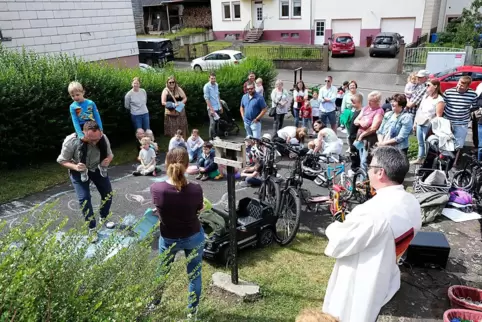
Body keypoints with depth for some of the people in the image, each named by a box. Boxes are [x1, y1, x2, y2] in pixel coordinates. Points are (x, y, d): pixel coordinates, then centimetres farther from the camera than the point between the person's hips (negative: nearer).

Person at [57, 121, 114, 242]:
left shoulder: (103, 138, -25)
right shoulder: (71, 141, -32)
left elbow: (110, 154, -6)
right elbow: (62, 160, -17)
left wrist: (108, 160, -30)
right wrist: (75, 167, -36)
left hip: (97, 168, 3)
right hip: (79, 171, -3)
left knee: (108, 193, 7)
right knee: (84, 198, -12)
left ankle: (103, 219, 34)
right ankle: (92, 228, 7)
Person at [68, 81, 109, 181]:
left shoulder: (91, 103, -1)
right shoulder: (73, 106, -3)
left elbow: (97, 117, 0)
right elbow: (75, 122, -7)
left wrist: (100, 129, -8)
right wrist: (80, 135, -17)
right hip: (82, 128, -2)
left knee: (103, 144, -7)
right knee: (83, 147, -20)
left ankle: (102, 164, 15)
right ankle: (83, 170, -7)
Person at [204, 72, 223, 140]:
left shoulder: (216, 85, 9)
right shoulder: (207, 86, -12)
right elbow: (206, 99, -14)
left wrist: (221, 106, 17)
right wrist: (211, 109, -19)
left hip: (218, 108, 7)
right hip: (212, 108, -7)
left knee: (216, 123, 13)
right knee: (212, 124, -9)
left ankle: (215, 137, 23)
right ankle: (211, 139, -2)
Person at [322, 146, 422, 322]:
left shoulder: (373, 211, -35)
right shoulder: (412, 203, -7)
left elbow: (337, 245, -25)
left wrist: (334, 227, -5)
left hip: (359, 287, -8)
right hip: (384, 281, 8)